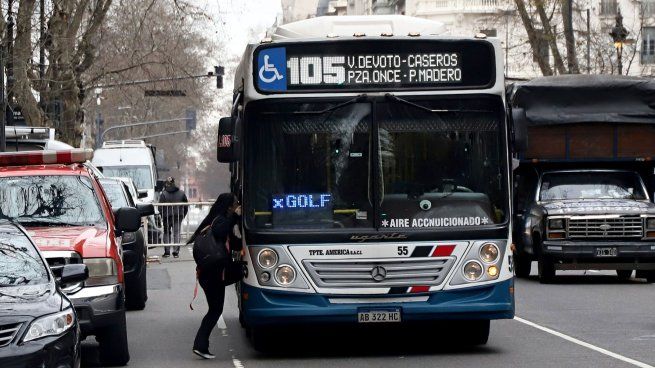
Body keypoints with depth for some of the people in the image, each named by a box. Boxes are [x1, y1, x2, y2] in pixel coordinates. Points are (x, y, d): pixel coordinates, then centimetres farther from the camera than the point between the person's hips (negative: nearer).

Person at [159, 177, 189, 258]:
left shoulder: (163, 194, -10)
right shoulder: (181, 193, 0)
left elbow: (160, 207, -11)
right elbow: (186, 205, 6)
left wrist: (163, 216, 2)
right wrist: (183, 215, 15)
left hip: (167, 217, -2)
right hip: (178, 216, 2)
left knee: (167, 233, 11)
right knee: (176, 233, 7)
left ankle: (167, 252, 8)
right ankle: (176, 252, 2)